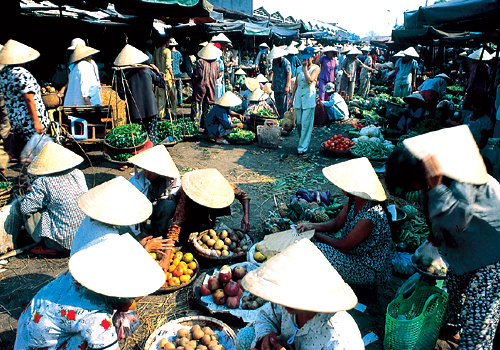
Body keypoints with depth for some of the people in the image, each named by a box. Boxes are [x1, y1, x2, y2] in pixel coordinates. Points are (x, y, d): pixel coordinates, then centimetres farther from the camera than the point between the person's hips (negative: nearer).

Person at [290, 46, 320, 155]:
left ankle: (303, 147, -4)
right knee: (299, 122, 9)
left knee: (306, 123, -7)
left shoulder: (315, 68, -3)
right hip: (298, 98, 5)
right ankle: (302, 141, 27)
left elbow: (309, 80, -21)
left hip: (309, 98, -5)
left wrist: (305, 68, -12)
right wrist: (292, 96, 14)